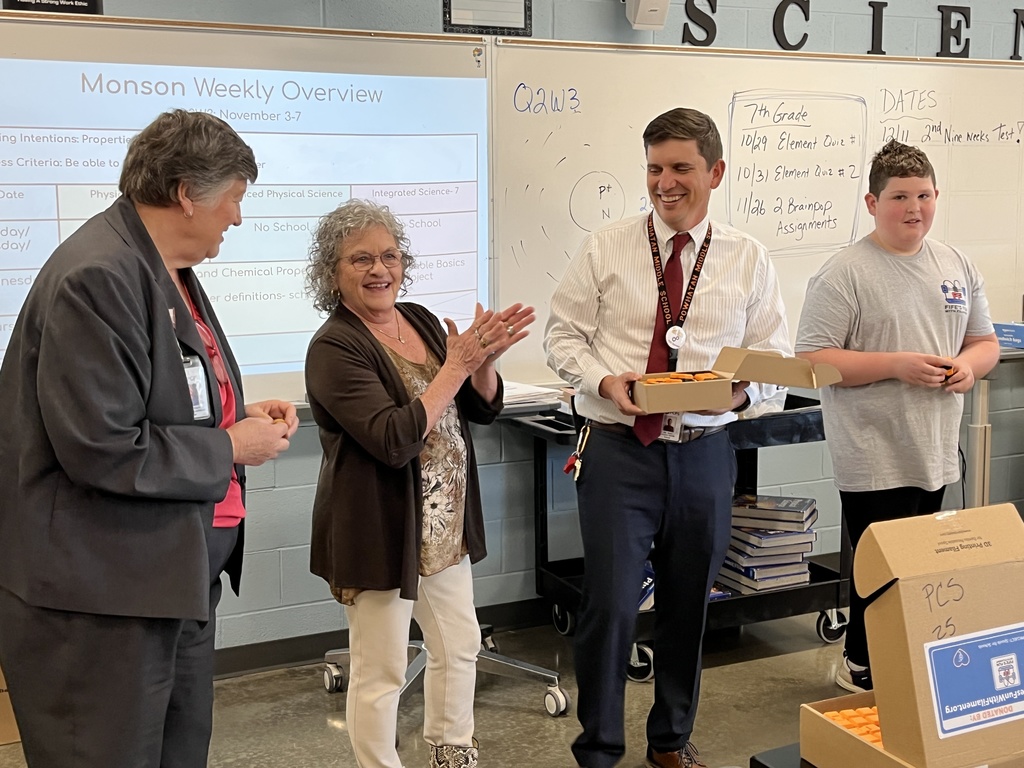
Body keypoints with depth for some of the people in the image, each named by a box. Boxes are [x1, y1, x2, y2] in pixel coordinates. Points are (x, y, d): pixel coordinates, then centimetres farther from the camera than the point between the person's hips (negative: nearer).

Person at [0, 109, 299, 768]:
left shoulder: (169, 269, 11)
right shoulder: (97, 278, -20)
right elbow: (103, 450, -25)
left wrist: (240, 416, 6)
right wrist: (231, 449, -14)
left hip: (178, 578, 10)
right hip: (101, 599, -10)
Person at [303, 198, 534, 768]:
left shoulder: (421, 320, 5)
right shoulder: (335, 349, -17)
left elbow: (483, 409, 6)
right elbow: (395, 441, -27)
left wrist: (483, 359, -13)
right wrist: (456, 365, -25)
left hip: (446, 526, 8)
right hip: (379, 533, -8)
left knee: (460, 646, 20)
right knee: (382, 672, 5)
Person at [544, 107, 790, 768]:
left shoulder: (749, 260, 4)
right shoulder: (605, 249, 0)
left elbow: (775, 358, 5)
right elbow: (563, 334, 3)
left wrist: (740, 390, -17)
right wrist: (604, 380, -16)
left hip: (704, 453, 2)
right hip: (619, 448, -2)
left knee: (689, 606, 15)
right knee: (610, 604, -4)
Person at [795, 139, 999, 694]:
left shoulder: (958, 267, 10)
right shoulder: (845, 273, -10)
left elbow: (985, 342, 18)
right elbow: (813, 358, -14)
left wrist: (970, 364, -6)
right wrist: (896, 365, -20)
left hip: (935, 450, 6)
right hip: (873, 456, -6)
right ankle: (863, 669, 17)